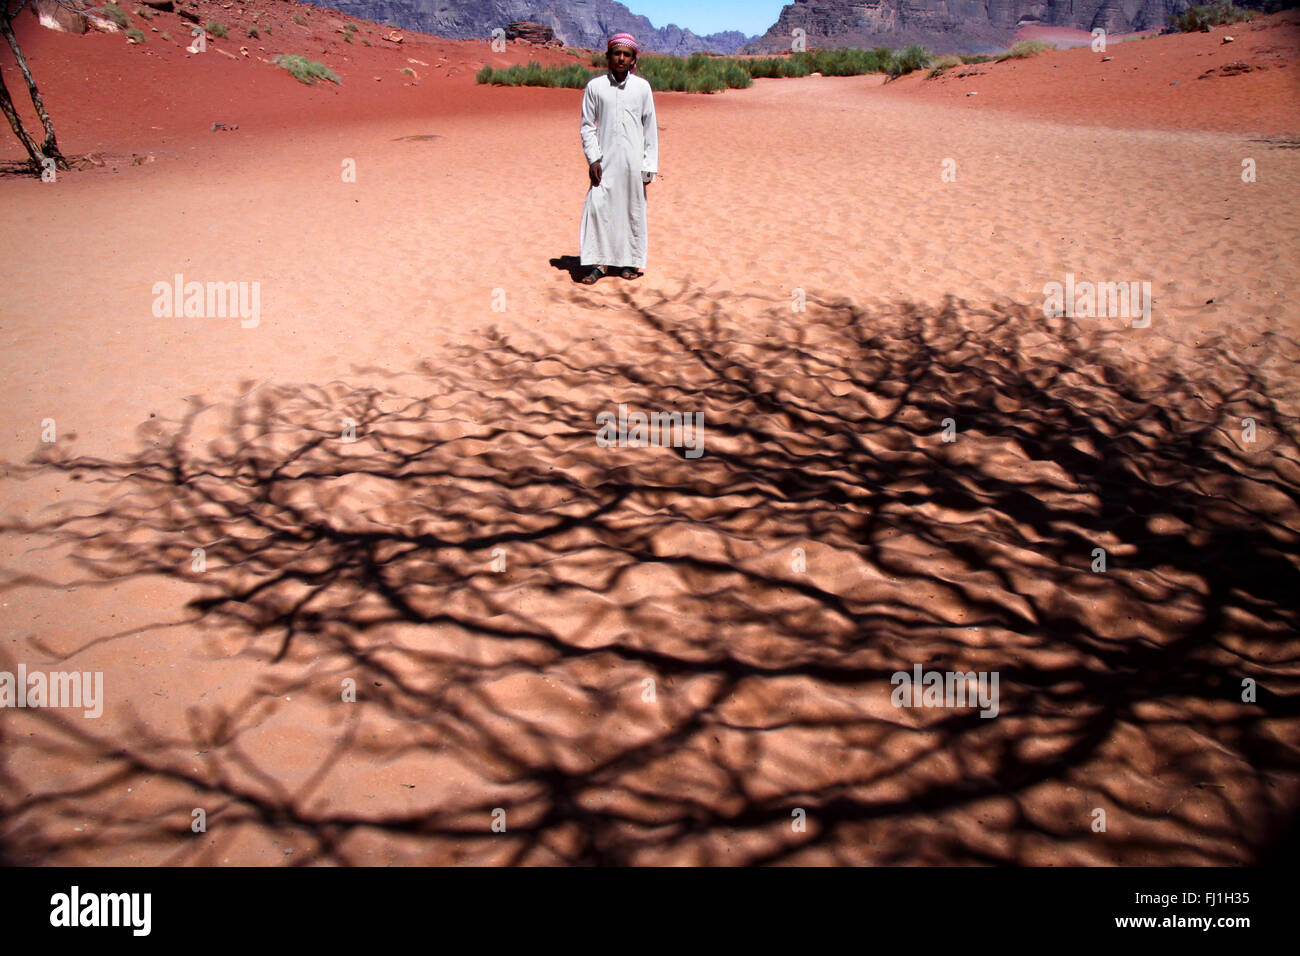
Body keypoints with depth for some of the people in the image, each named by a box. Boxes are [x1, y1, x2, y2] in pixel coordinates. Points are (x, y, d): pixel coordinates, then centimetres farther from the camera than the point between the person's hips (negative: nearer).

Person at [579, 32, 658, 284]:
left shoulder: (642, 88, 3)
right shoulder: (595, 86, 2)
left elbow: (650, 128, 6)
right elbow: (587, 125, 5)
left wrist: (649, 166, 2)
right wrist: (593, 158, -5)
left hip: (633, 160, 1)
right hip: (605, 160, 0)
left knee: (633, 209, 4)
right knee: (597, 207, -8)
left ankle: (630, 261, 16)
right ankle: (598, 263, -1)